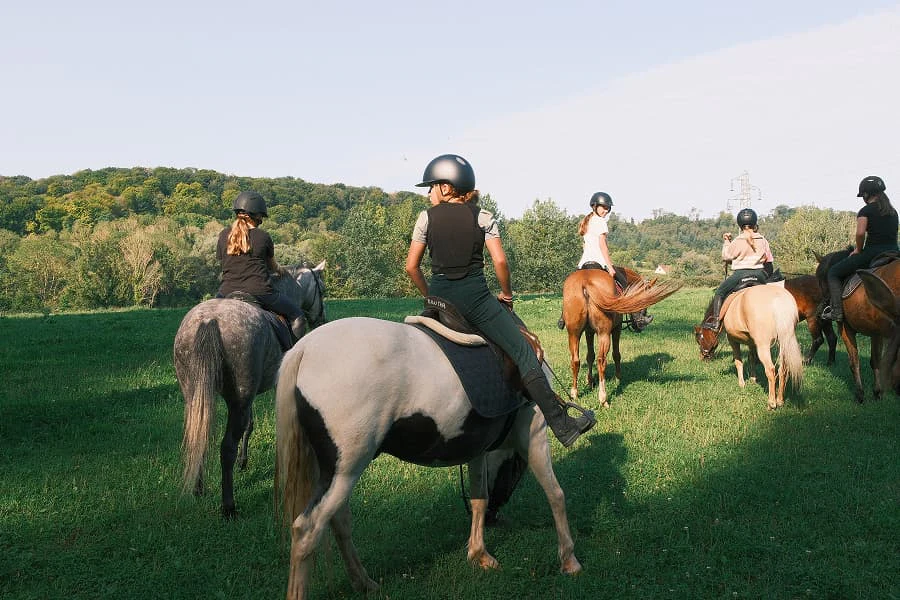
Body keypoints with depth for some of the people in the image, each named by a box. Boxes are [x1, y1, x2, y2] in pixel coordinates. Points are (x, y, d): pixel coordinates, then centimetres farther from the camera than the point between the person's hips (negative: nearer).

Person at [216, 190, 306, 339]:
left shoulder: (224, 235, 6)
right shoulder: (263, 237, -2)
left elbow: (222, 261, 17)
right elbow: (272, 265, 13)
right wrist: (280, 270, 36)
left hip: (227, 292, 4)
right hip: (259, 292, -4)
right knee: (296, 316, 12)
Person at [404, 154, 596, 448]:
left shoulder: (427, 217, 5)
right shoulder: (482, 216, 3)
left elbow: (411, 266, 6)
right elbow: (500, 261, -5)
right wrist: (506, 294, 11)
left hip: (440, 298, 2)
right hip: (476, 296, -2)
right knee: (524, 355, 1)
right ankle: (561, 425, 0)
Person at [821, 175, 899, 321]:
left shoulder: (866, 211, -4)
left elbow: (860, 233, -18)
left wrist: (858, 249, 0)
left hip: (872, 253, -6)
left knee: (833, 272, 6)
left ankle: (837, 310, -6)